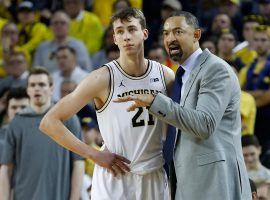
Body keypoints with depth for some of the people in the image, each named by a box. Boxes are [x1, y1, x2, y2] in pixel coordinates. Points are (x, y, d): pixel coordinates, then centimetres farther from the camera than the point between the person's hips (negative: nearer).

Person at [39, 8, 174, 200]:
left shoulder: (165, 76, 2)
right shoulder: (103, 79, -9)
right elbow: (49, 122, -10)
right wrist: (95, 155, -12)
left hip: (155, 177, 4)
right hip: (114, 179, -4)